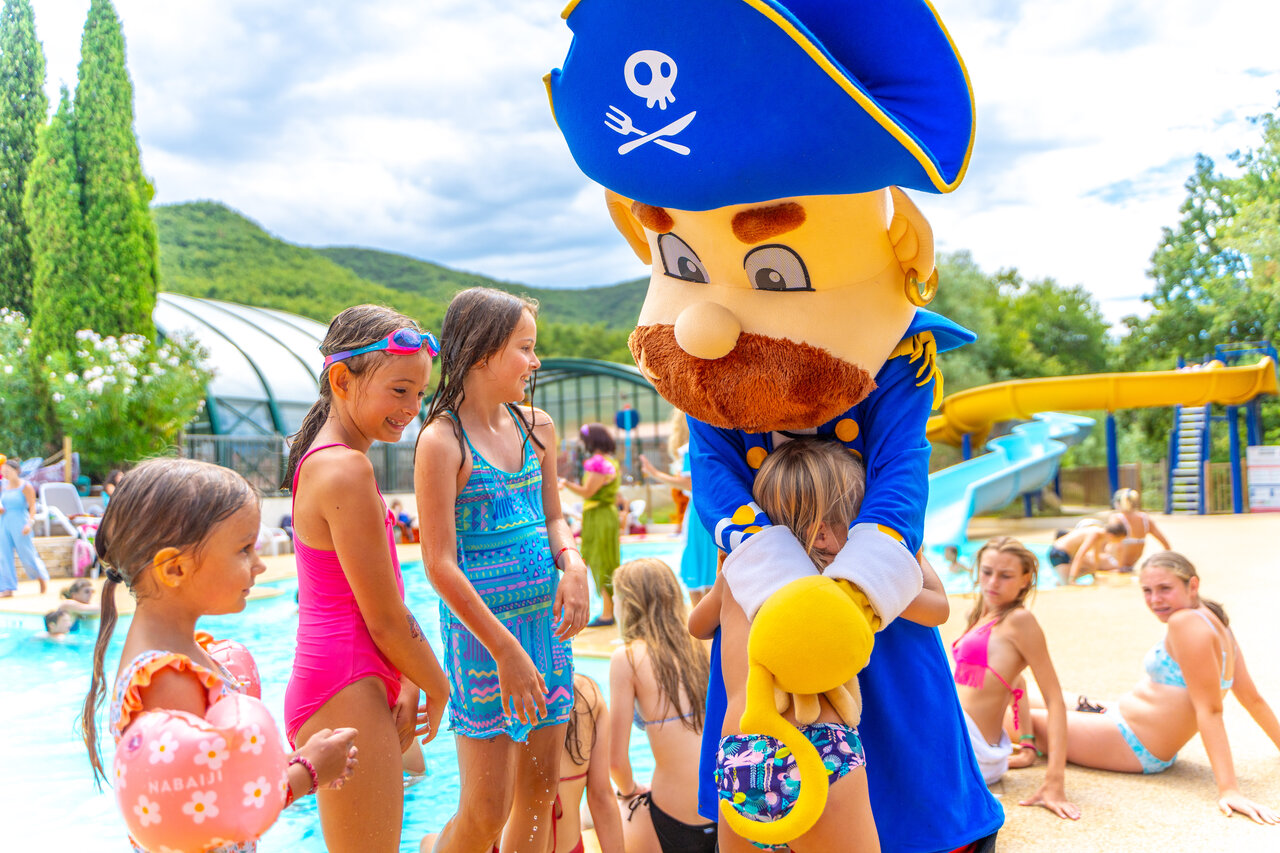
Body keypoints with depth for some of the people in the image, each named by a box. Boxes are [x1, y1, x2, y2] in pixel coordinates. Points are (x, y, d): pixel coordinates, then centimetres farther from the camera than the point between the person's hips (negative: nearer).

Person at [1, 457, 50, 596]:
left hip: (20, 523, -5)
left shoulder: (26, 486, -6)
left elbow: (32, 507, -10)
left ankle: (42, 576, 23)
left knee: (27, 554, 0)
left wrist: (29, 523, -21)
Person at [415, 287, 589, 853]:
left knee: (539, 792, 14)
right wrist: (505, 649, -17)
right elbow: (440, 565, -15)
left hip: (546, 619, 6)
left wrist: (572, 563, -6)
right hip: (482, 628, -6)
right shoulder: (442, 441, -13)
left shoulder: (536, 427, 7)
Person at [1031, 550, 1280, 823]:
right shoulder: (1216, 620, 2)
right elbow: (1252, 698, 8)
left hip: (1132, 747, -10)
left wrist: (1229, 789, -29)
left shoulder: (1185, 621, -25)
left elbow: (1209, 709, -28)